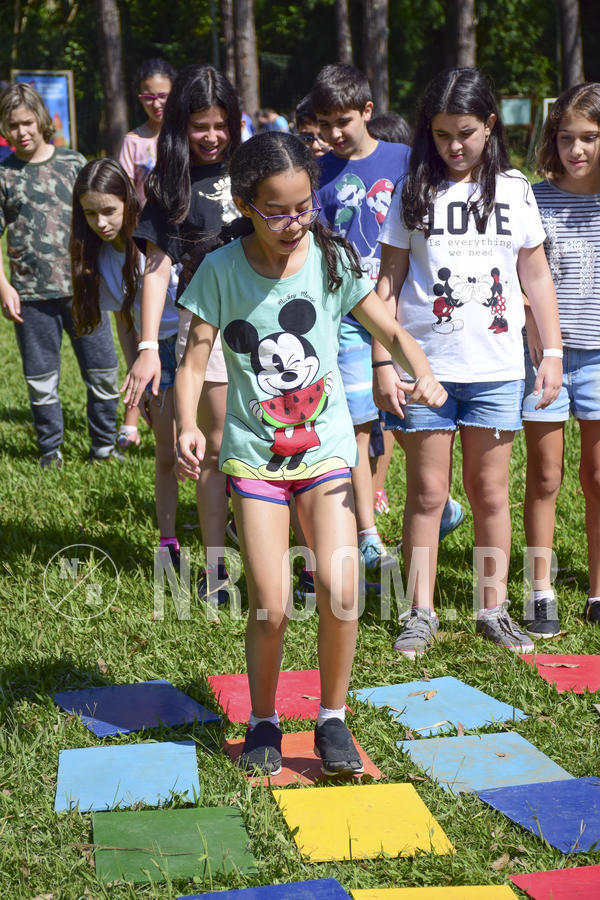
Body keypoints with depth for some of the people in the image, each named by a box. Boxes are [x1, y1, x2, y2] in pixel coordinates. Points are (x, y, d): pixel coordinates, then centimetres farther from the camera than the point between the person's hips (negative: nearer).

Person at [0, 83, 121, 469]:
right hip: (32, 294, -1)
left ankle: (105, 444, 19)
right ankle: (50, 449, 23)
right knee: (41, 379, 7)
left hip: (83, 288, 1)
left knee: (103, 371, 3)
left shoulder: (73, 162, 6)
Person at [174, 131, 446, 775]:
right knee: (270, 607, -6)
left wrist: (423, 374, -19)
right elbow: (194, 359, -6)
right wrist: (187, 427, -24)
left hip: (326, 448, 1)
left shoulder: (332, 259, -3)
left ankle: (332, 720, 9)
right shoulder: (221, 271, -6)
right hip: (254, 453, -1)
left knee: (338, 589, -13)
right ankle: (263, 722, 20)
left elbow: (391, 333, 2)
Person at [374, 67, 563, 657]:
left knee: (490, 490, 8)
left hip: (496, 368, 1)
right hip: (424, 363, -1)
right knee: (427, 491, 2)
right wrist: (383, 363, -4)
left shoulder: (514, 190, 6)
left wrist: (552, 352, 5)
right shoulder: (414, 193, 2)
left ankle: (493, 608, 18)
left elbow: (536, 277, 11)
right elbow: (388, 282, 2)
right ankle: (421, 612, 12)